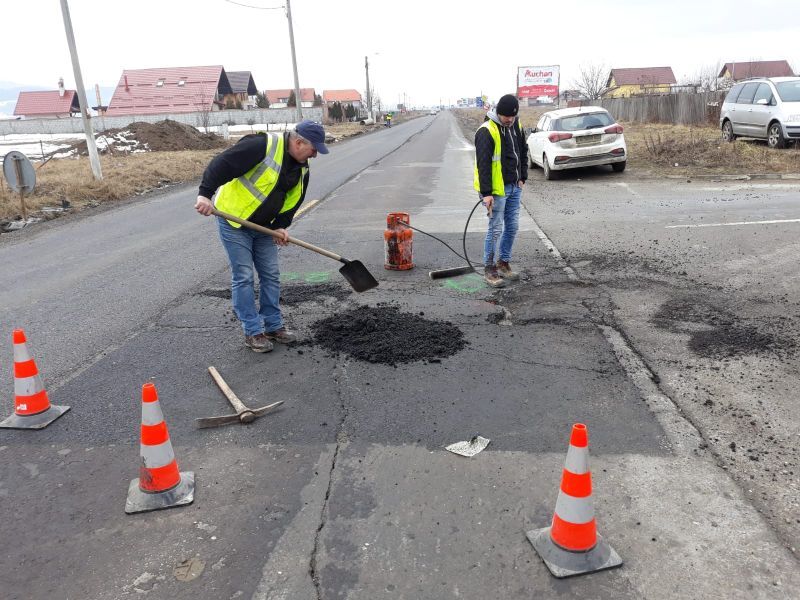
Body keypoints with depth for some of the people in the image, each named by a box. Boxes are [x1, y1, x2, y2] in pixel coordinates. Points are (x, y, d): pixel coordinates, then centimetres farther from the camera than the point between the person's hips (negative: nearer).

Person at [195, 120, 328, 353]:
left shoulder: (301, 167, 1)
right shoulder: (262, 146, -25)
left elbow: (293, 200, 7)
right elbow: (221, 164, -28)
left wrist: (280, 226, -6)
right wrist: (205, 194, -35)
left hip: (263, 226, 8)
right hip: (233, 220, -8)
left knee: (271, 275, 9)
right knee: (243, 277, -3)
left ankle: (274, 326, 21)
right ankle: (253, 332, 7)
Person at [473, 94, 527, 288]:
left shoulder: (516, 125, 8)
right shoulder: (486, 131, -17)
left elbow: (523, 151, 20)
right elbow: (483, 164, -21)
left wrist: (522, 177, 14)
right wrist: (486, 193, -24)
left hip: (514, 187, 8)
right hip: (497, 189, -8)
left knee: (512, 227, 12)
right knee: (495, 229, -4)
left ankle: (504, 263, 26)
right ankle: (489, 269, 7)